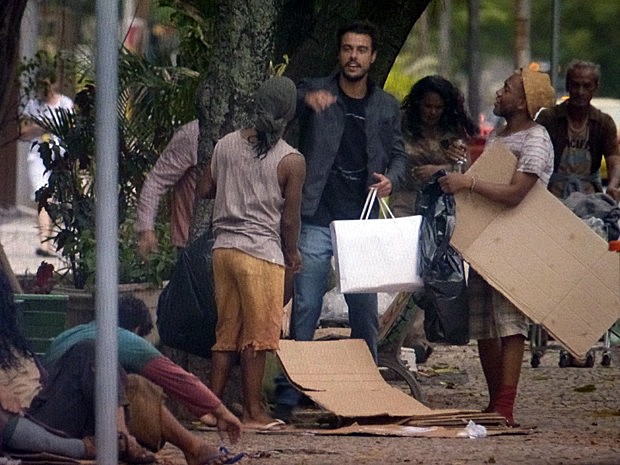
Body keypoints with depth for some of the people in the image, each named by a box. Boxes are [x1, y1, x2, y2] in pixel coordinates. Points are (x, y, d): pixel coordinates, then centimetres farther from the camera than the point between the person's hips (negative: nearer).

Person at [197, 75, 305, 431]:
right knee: (258, 335, 2)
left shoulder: (227, 145, 5)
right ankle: (253, 412, 5)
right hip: (262, 252, -5)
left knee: (226, 333, 14)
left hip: (224, 247, 5)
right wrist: (292, 256, 10)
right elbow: (290, 219, -7)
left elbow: (204, 189, 14)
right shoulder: (292, 161, -9)